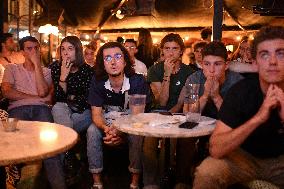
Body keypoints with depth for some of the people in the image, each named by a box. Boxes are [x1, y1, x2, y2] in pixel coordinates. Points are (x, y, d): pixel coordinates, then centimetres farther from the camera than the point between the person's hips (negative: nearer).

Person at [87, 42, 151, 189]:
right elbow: (96, 114, -12)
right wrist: (106, 129, -36)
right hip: (107, 123, 2)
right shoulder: (97, 82, -11)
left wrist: (122, 132, -38)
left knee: (137, 134, -32)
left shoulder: (138, 81, -19)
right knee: (92, 131, -25)